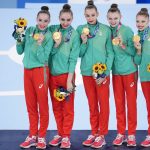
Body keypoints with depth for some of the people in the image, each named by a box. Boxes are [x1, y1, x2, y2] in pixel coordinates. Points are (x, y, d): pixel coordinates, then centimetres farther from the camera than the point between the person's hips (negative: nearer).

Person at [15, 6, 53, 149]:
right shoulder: (29, 31, 6)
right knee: (31, 105, 9)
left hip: (40, 71, -4)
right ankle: (32, 136, 16)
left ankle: (41, 137, 9)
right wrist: (18, 40, -8)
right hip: (27, 70, 4)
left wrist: (39, 43, -22)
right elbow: (20, 51, 8)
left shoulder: (49, 36, -5)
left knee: (42, 104, 1)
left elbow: (43, 58, -12)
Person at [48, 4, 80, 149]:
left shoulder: (74, 35, -7)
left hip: (66, 74, -4)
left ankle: (66, 136, 11)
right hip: (52, 74, 4)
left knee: (67, 107, 3)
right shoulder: (52, 30, 2)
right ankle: (60, 134, 23)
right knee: (56, 107, 12)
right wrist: (56, 43, -18)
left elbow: (73, 58, -10)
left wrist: (69, 80, -14)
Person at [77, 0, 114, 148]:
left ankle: (102, 135, 10)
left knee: (103, 104, 2)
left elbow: (110, 52, -2)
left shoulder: (106, 29, -3)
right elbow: (79, 53, 3)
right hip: (87, 72, 2)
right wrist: (84, 42, -16)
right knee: (92, 105, 11)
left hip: (102, 71, -2)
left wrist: (105, 72, -10)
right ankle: (94, 133, 21)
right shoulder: (80, 29, 2)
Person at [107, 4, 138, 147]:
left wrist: (123, 46, -25)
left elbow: (133, 51, -10)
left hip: (129, 70, -4)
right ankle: (121, 133, 16)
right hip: (116, 71, 4)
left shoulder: (127, 30, -10)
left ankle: (131, 134, 10)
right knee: (119, 103, 8)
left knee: (131, 102, 2)